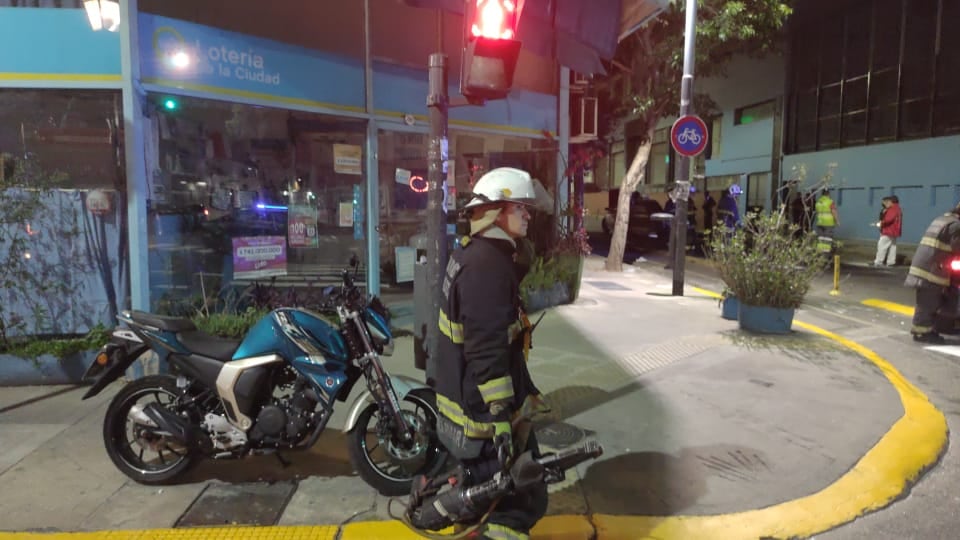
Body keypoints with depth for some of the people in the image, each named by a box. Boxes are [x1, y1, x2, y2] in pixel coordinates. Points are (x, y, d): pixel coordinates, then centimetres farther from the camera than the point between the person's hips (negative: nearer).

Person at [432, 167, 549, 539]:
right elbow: (487, 351, -27)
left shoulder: (470, 254, 11)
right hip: (483, 410, -11)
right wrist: (500, 419, -24)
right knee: (524, 501, 1)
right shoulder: (488, 264, -22)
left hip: (461, 396, 11)